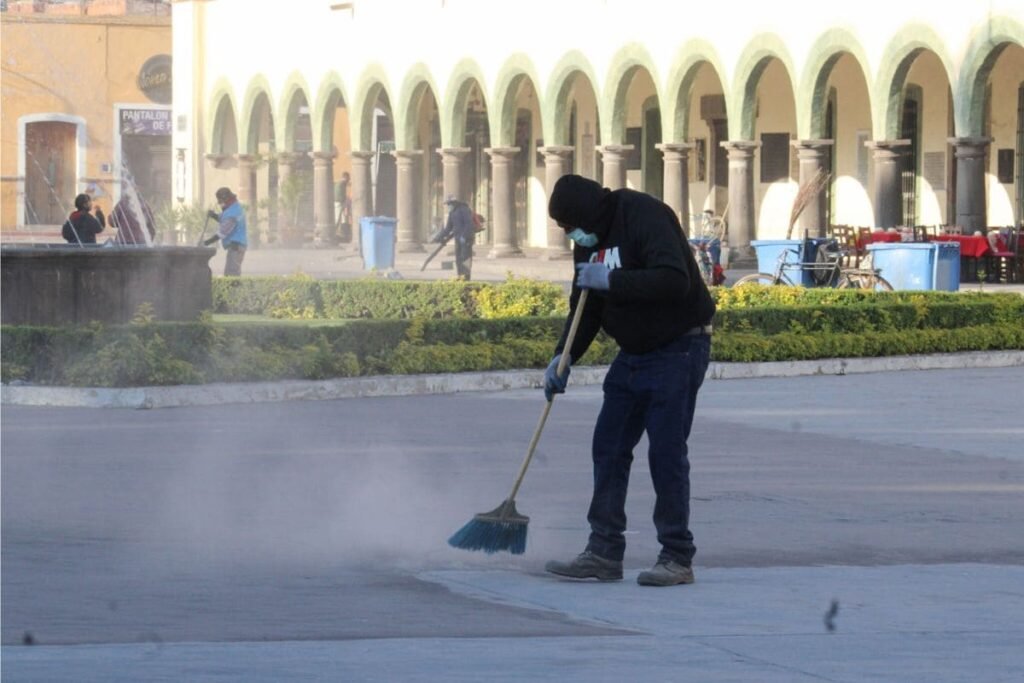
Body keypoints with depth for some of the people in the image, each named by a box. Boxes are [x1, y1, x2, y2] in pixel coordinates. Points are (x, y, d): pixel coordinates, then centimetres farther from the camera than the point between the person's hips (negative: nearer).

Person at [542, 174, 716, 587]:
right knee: (608, 449, 5)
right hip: (632, 353, 9)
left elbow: (673, 280, -31)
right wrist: (564, 356, -4)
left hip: (678, 349, -9)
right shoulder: (589, 242, 7)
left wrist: (611, 280, -26)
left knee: (666, 452, -10)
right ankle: (604, 553, 10)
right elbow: (585, 309, 11)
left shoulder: (645, 217, -19)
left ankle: (677, 557, -2)